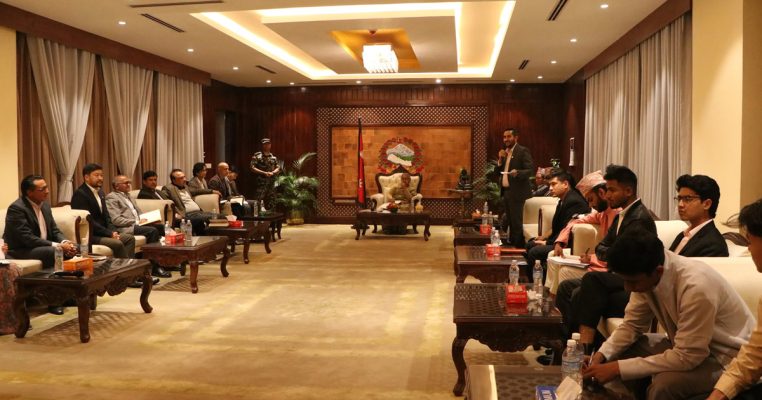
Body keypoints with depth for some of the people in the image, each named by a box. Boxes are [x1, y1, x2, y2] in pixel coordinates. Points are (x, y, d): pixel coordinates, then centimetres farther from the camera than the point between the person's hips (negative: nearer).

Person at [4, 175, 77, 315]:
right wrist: (58, 246, -30)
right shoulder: (17, 208, -19)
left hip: (44, 246, 8)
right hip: (21, 250, -8)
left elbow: (55, 230, 9)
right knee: (55, 252, -33)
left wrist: (65, 242, -14)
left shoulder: (45, 205, 6)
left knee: (73, 248, -12)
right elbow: (27, 239, -27)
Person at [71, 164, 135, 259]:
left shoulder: (100, 192, 14)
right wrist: (109, 233, -19)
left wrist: (113, 231, -3)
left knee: (130, 238, -5)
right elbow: (88, 220, -20)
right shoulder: (80, 194, -14)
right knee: (118, 244, -26)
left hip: (102, 232, 9)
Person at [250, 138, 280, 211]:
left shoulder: (273, 157, 14)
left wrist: (272, 173, -9)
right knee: (257, 203, -10)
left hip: (271, 183, 5)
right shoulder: (257, 156, -1)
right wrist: (264, 173, -14)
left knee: (271, 205, 8)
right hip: (260, 183, -5)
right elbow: (252, 168, -7)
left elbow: (278, 168, 13)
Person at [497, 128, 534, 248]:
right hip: (506, 191, 8)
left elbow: (530, 170, -15)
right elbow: (499, 171, 14)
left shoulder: (523, 151, -7)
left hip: (516, 192, -8)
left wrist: (517, 172, -32)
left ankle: (519, 247, -1)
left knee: (517, 222, -6)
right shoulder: (504, 152, 16)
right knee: (510, 222, 11)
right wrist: (500, 159, -2)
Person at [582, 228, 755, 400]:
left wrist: (618, 368, -29)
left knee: (663, 385, -30)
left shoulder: (695, 286, -33)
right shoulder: (646, 275, -13)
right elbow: (632, 324, 0)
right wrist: (601, 355, -16)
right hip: (687, 345, 7)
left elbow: (687, 357, -30)